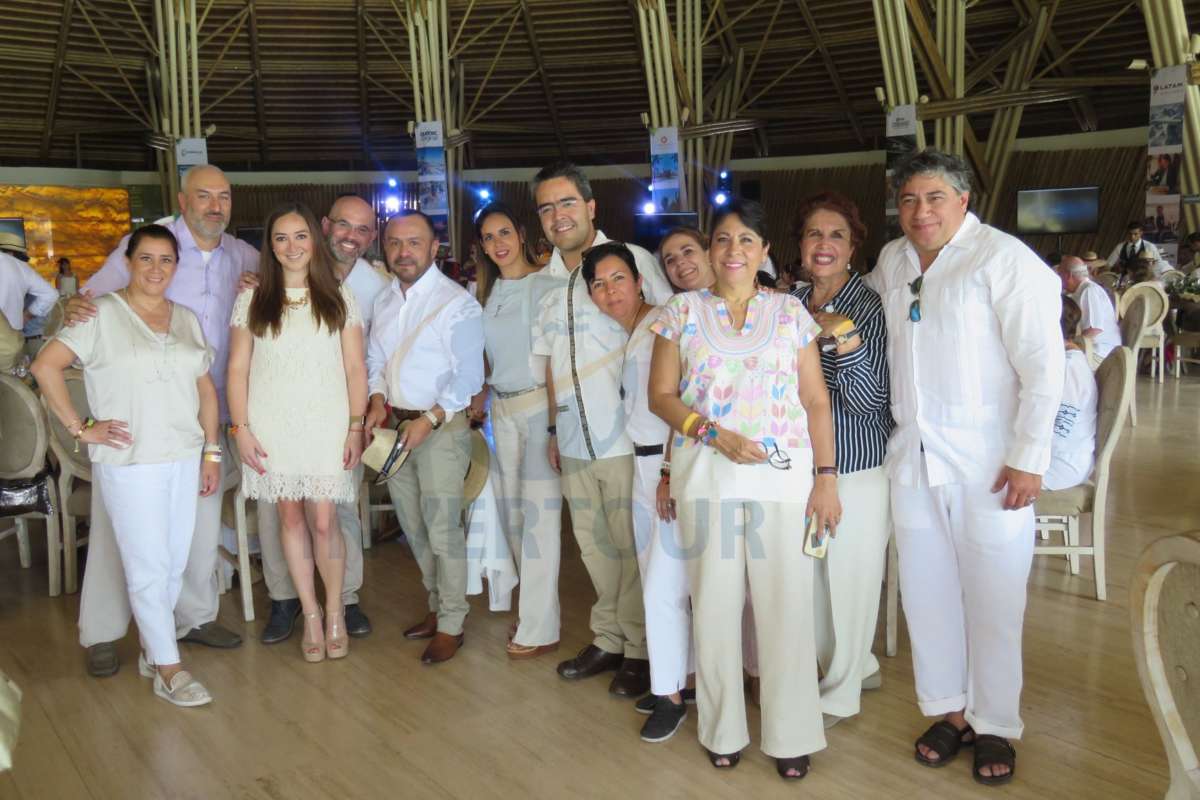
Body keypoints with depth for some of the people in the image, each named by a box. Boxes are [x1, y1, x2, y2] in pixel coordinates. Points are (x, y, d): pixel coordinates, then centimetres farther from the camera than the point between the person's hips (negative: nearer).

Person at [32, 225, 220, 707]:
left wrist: (211, 452, 8)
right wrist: (80, 429, -11)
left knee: (174, 565, 11)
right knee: (148, 568, 0)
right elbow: (46, 366, -9)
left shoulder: (186, 319, 11)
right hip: (130, 464, -5)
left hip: (185, 459, 5)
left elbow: (205, 388, 13)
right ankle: (168, 669, 10)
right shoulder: (103, 314, -4)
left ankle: (151, 649, 28)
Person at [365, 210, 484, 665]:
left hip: (441, 427, -7)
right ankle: (438, 606, 32)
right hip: (394, 425, 7)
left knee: (443, 529, -3)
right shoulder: (384, 299, 11)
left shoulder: (457, 303, -11)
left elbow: (468, 375, -14)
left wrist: (430, 419, -21)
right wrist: (378, 399, -1)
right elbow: (375, 359, 17)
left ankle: (451, 626, 11)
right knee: (414, 527, 15)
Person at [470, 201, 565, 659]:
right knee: (512, 512, 12)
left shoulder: (549, 284, -8)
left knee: (539, 513, -6)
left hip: (541, 404, -7)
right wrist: (477, 402, 12)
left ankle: (539, 630, 2)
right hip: (502, 410, 7)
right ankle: (534, 606, 26)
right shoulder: (485, 292, 14)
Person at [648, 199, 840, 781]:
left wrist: (826, 477, -2)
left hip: (783, 473, 0)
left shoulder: (790, 311, 7)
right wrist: (715, 435, -11)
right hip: (705, 474, 0)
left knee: (786, 603, 1)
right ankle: (723, 730, 24)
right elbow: (661, 395, 2)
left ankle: (791, 735, 19)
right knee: (714, 603, 7)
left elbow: (817, 401, 5)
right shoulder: (683, 311, 6)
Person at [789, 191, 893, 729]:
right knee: (809, 575, 17)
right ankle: (856, 666, 40)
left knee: (849, 578, 6)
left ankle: (841, 693, 27)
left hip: (855, 468, -6)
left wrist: (843, 338, -30)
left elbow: (870, 403, -20)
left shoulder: (869, 308, -13)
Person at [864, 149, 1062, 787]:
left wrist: (1028, 458, -15)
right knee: (927, 592, 12)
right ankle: (949, 711, 29)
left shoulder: (1004, 259, -10)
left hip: (989, 463, -5)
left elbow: (1043, 365, -13)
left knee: (993, 600, 4)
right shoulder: (892, 260, 9)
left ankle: (994, 726, 22)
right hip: (913, 457, 6)